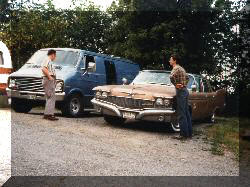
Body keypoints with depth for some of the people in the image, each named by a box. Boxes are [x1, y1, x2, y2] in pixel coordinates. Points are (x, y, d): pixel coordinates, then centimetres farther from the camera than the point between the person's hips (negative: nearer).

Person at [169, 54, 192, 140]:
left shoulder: (176, 68, -11)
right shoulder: (181, 68, 16)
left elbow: (171, 77, -31)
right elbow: (187, 77, 31)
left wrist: (176, 84, -17)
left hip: (180, 91, -9)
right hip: (185, 90, 9)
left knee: (181, 115, -6)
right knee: (186, 113, 12)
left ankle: (184, 134, -3)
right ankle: (189, 133, 18)